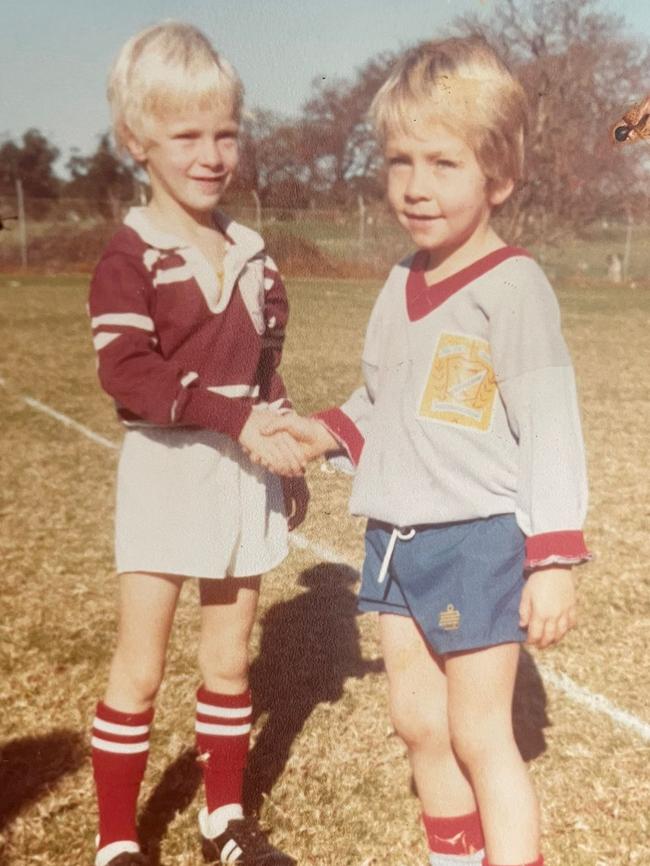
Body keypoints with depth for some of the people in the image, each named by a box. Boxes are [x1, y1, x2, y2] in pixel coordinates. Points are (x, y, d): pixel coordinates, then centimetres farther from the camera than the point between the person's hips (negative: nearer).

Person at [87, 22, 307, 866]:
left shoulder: (253, 255, 10)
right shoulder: (129, 255, -9)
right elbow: (127, 372, -21)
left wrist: (287, 455, 12)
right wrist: (235, 422, -25)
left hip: (243, 476, 6)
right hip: (166, 470, -5)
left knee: (230, 660, 14)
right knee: (140, 664, 3)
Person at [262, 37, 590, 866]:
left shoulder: (511, 286, -15)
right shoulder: (403, 281, 8)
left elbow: (549, 426, -16)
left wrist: (554, 557, -19)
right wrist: (325, 432, 1)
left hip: (479, 540, -7)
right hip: (396, 539, 8)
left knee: (478, 734, 4)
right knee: (417, 722, 18)